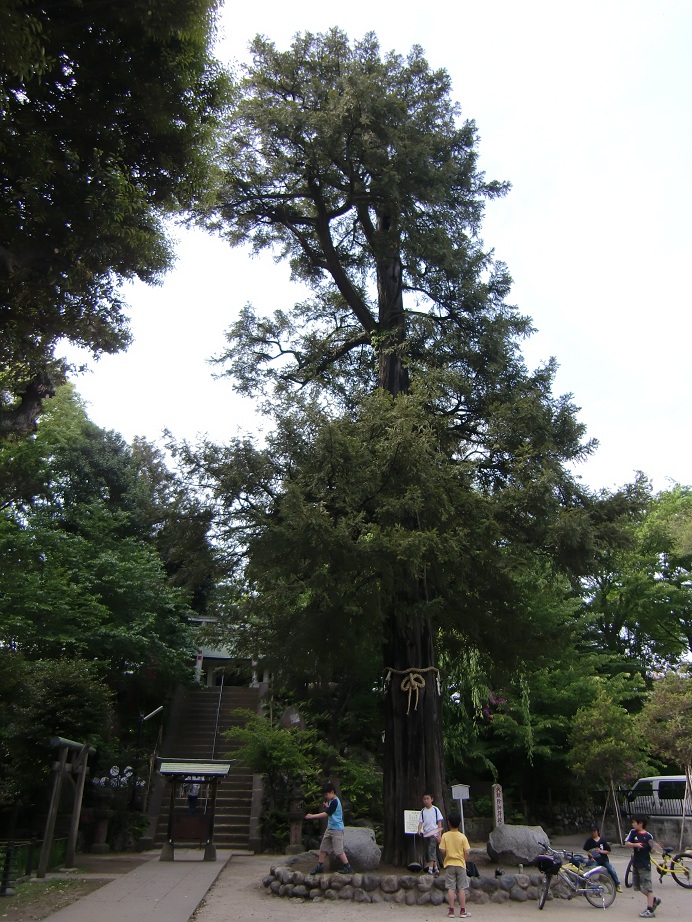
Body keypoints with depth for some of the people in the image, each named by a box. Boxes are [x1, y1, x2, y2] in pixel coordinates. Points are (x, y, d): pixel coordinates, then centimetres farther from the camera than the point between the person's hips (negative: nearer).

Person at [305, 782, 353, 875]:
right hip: (330, 828, 10)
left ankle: (347, 867, 6)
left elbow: (326, 814, -24)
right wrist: (326, 806, 4)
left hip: (337, 829, -10)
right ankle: (319, 866, 19)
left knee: (339, 850, -4)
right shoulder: (331, 801, 10)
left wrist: (312, 816, -22)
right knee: (323, 847, 10)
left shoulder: (335, 802, -21)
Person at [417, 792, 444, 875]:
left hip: (434, 833, -4)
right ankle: (436, 868, 19)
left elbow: (439, 822, -2)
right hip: (426, 834, 5)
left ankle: (430, 868, -16)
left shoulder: (435, 809, -3)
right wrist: (419, 831, -18)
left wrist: (439, 835, -6)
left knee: (431, 850, -15)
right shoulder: (422, 811, 7)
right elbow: (421, 822, 1)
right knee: (431, 851, 9)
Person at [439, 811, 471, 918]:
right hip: (460, 864, 0)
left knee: (450, 888, 5)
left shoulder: (445, 836, -8)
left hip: (449, 864, 0)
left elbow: (442, 850, -10)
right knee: (462, 888, 7)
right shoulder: (462, 836, -8)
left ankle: (451, 910, 8)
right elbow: (466, 852, -9)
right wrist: (463, 861, 9)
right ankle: (463, 911, 8)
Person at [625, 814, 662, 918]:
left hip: (644, 865, -6)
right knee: (637, 886, 16)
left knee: (647, 887, -1)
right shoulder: (633, 832, 1)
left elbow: (651, 850, -3)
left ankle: (650, 910, 6)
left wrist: (655, 847, -23)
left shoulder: (648, 836, -10)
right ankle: (654, 899, 33)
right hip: (635, 864, 6)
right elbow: (627, 843, -7)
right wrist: (635, 844, -23)